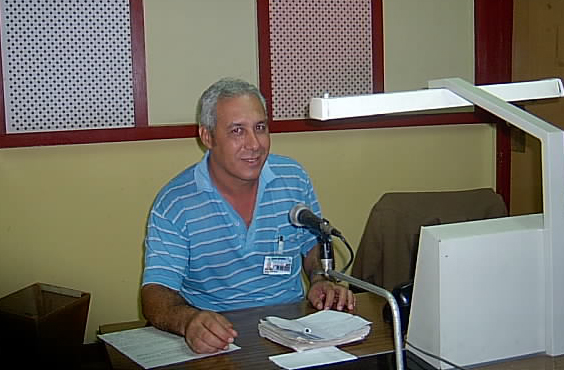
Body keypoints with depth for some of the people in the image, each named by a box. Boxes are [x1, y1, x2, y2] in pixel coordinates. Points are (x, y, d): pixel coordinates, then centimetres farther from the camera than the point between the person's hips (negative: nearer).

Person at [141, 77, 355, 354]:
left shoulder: (294, 178, 5)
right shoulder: (173, 204, -8)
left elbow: (313, 245, 19)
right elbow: (156, 293, -12)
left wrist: (321, 281, -1)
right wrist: (188, 320, -33)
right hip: (218, 339, -1)